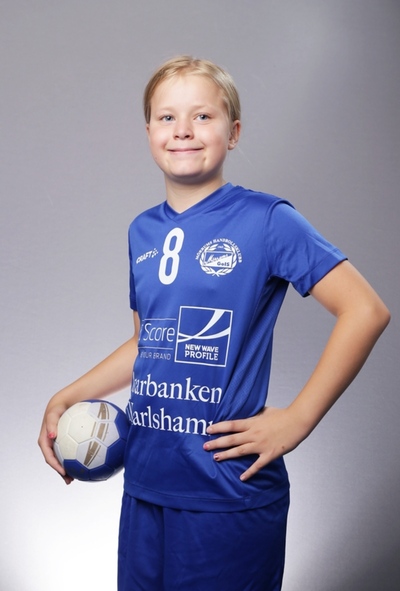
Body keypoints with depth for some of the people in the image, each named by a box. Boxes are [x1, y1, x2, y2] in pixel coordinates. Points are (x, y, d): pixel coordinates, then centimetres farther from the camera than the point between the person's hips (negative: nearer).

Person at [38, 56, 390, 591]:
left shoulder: (266, 221, -11)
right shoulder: (142, 232, 7)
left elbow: (366, 311, -14)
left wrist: (297, 419, -15)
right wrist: (65, 399, 12)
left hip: (230, 491, -5)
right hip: (145, 482, 6)